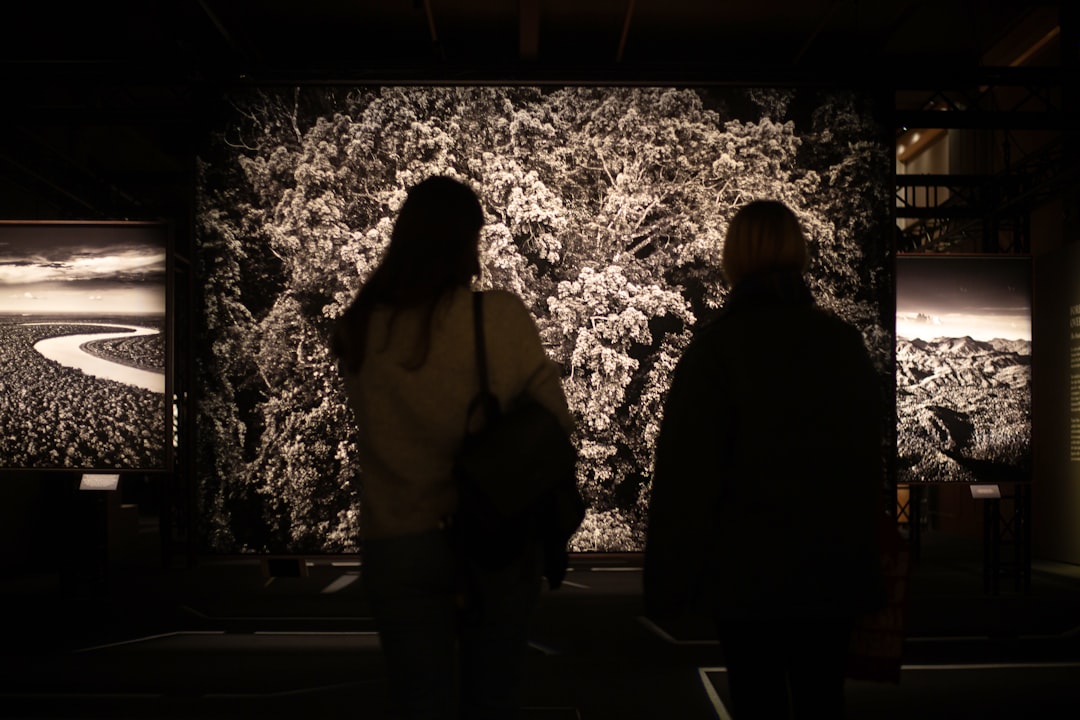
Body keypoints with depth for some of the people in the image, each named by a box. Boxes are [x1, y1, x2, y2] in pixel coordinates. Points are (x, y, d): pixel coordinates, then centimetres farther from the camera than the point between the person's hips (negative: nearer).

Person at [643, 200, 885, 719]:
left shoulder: (715, 345, -11)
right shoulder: (845, 341, 2)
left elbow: (685, 474, -12)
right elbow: (873, 457, 9)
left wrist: (666, 581, -6)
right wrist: (860, 541, 20)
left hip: (748, 571, -4)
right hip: (835, 571, 4)